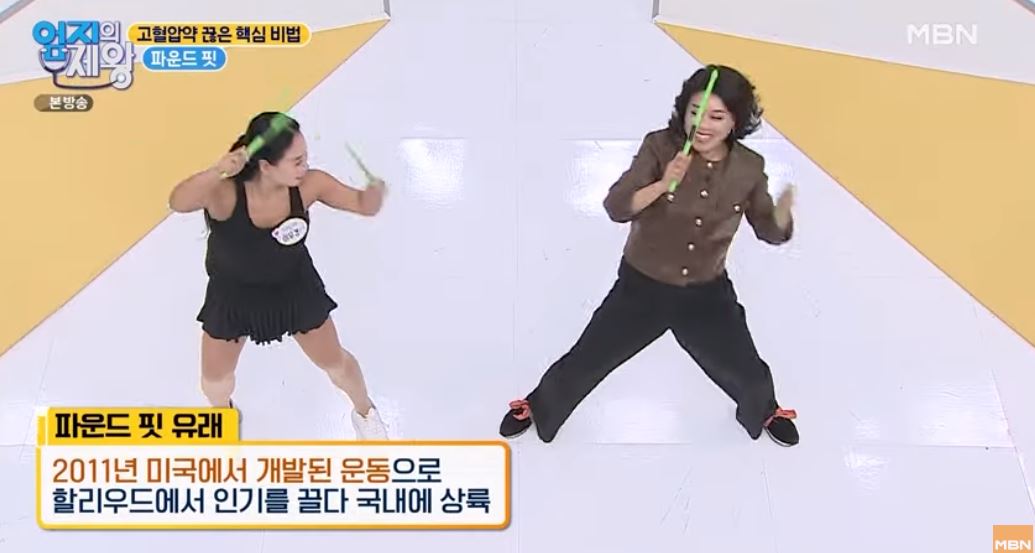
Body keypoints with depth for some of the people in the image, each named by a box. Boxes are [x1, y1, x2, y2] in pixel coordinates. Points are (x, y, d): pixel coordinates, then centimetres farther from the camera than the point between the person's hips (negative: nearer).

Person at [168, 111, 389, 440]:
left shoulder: (308, 185, -28)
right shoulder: (225, 193, -35)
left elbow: (364, 205, -18)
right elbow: (178, 203, -54)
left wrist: (375, 190, -41)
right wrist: (217, 170, -69)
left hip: (294, 288, 1)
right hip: (233, 295, -1)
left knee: (335, 362, 16)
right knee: (214, 380, 18)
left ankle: (364, 412, 50)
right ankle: (224, 413, 57)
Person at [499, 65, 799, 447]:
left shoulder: (749, 168, -12)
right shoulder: (660, 146, -20)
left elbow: (768, 231, -1)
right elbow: (616, 208, -27)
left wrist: (782, 217, -24)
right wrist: (664, 184, -43)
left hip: (707, 293, 2)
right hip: (641, 287, -2)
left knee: (750, 376, 15)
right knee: (584, 363, 10)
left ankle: (764, 412, 53)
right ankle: (537, 407, 41)